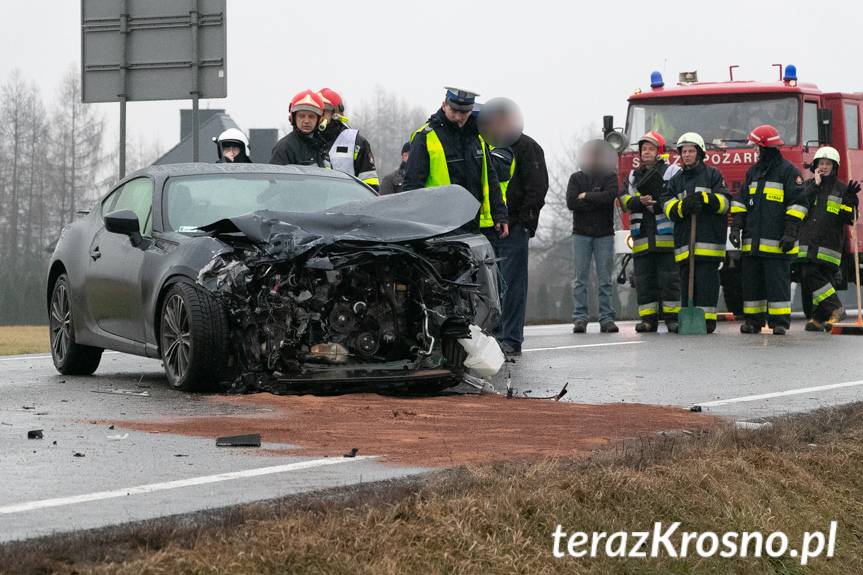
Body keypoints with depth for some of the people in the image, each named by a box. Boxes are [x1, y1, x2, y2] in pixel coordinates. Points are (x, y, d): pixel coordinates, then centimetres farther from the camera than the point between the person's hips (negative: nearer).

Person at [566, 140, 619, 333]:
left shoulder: (610, 177, 8)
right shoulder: (577, 178, 9)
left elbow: (611, 195, -13)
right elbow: (571, 202, -7)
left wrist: (586, 196, -7)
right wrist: (598, 201, -9)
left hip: (604, 234, 0)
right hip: (581, 234, 0)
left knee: (605, 279, -1)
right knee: (580, 278, -3)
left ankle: (607, 319, -1)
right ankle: (579, 318, -4)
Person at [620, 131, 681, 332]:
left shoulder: (672, 172, 4)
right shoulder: (634, 176, 20)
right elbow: (625, 200, 9)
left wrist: (655, 203, -14)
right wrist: (639, 202, -11)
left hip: (666, 235, -5)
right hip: (642, 237, 5)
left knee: (669, 276, -6)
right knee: (644, 278, 4)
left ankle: (672, 316, -3)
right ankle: (648, 318, 7)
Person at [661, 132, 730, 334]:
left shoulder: (712, 175, 8)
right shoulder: (676, 180, 18)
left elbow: (724, 201, -2)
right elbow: (668, 207, 5)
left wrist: (703, 198, -17)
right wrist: (683, 206, -16)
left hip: (709, 239, -4)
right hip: (684, 240, 4)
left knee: (706, 279, -7)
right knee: (687, 280, 3)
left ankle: (707, 318, -6)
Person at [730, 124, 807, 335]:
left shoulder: (788, 171, -3)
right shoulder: (753, 172, 17)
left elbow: (797, 203, -7)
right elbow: (740, 201, 17)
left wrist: (790, 233, -14)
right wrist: (736, 227, 5)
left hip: (776, 242, -6)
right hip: (752, 242, 6)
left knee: (778, 282, -5)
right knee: (752, 282, 7)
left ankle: (780, 321, -2)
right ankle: (753, 320, 14)